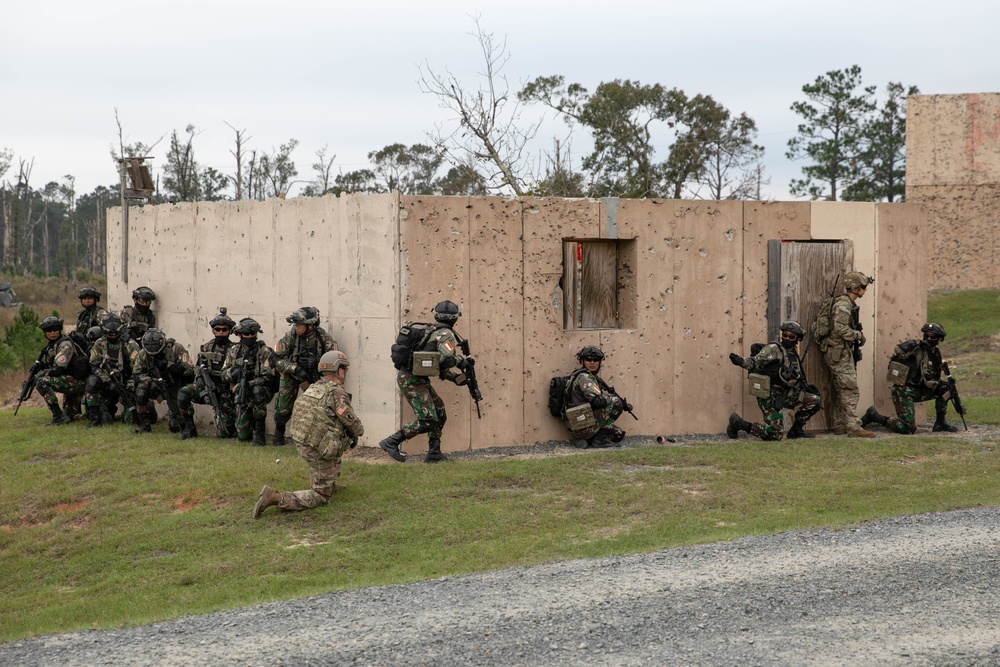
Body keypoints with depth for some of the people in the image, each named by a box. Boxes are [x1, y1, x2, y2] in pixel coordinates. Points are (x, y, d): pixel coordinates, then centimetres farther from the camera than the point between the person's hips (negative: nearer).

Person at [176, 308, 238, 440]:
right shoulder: (206, 348, 5)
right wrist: (204, 389, -14)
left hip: (225, 391, -3)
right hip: (206, 385, 3)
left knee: (226, 433, -5)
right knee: (183, 393, -27)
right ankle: (189, 428, -13)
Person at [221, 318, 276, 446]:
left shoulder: (264, 351, -9)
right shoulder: (234, 351, 5)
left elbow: (268, 377, -16)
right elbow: (224, 375, 7)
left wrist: (248, 384, -28)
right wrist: (233, 372, -16)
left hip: (260, 391, -3)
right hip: (241, 396, 3)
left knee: (257, 392, -41)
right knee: (243, 436, -6)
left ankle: (259, 430, -26)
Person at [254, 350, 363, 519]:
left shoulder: (313, 387, 10)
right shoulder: (337, 393, -15)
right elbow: (354, 424, -9)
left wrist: (351, 433, 20)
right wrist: (359, 431, 15)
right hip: (320, 452, -8)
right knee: (321, 497, 2)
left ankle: (330, 484, 37)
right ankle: (276, 498, -15)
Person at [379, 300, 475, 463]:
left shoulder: (432, 331, 18)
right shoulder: (445, 334, -10)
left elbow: (441, 365, 22)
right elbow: (449, 359, -24)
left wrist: (458, 379, 15)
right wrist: (465, 361, -4)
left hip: (415, 378, 10)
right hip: (412, 380, -10)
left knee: (439, 413, 15)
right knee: (427, 421, -10)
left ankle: (434, 454, 16)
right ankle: (391, 442, -7)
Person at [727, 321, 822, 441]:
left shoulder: (793, 354, 13)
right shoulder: (774, 349, -11)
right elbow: (755, 362, -21)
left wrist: (808, 387, 17)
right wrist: (741, 361, -40)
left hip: (784, 394, 8)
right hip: (770, 395, -8)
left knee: (815, 401, -1)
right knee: (775, 435, -13)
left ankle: (796, 430, 13)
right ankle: (738, 423, 3)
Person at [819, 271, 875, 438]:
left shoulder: (850, 304, 17)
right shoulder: (843, 304, -16)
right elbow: (840, 328, -26)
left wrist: (858, 335, 10)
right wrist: (858, 335, -14)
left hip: (844, 352, 10)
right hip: (839, 353, -10)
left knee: (841, 391, 13)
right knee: (850, 390, -13)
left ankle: (839, 426, 17)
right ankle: (853, 427, -15)